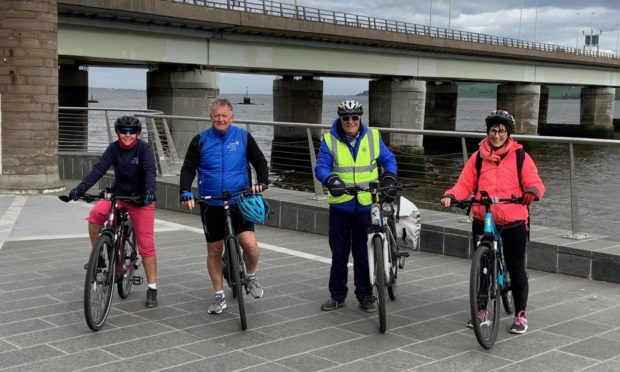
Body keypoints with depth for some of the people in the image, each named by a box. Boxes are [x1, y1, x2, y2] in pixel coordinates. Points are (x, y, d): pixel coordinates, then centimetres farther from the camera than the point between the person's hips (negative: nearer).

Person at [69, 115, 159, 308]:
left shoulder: (144, 149, -13)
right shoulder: (114, 148, -5)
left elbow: (150, 171, -29)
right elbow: (99, 168, -16)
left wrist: (150, 191, -48)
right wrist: (81, 188, -30)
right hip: (117, 195, 3)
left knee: (146, 245, -4)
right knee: (95, 214, -28)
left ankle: (152, 289, 8)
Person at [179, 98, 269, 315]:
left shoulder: (243, 137, 1)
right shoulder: (200, 140, 0)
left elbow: (259, 162, 6)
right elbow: (188, 169, -2)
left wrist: (261, 183, -11)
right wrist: (186, 193, -18)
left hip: (239, 202, -1)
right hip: (211, 205, 1)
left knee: (250, 244, -16)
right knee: (214, 250, 7)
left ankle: (251, 278, 14)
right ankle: (219, 296, 22)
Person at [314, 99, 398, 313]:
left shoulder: (373, 137, 4)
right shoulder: (329, 140, -1)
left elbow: (388, 159, 10)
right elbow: (321, 167, -6)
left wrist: (389, 177, -9)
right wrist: (331, 180, -27)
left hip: (367, 205, 0)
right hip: (340, 206, 0)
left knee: (364, 253, 4)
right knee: (339, 253, 8)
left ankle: (365, 296, 16)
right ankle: (337, 296, 19)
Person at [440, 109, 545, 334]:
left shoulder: (520, 156, 0)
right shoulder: (478, 157, 6)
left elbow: (535, 182, -5)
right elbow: (465, 184, 3)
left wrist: (532, 191, -27)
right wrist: (451, 195, -15)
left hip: (514, 223, -2)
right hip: (482, 222, 2)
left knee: (516, 269, 5)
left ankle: (520, 315, 20)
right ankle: (481, 310, 28)